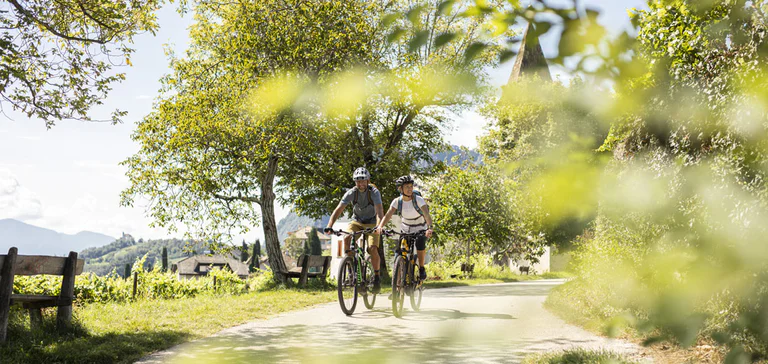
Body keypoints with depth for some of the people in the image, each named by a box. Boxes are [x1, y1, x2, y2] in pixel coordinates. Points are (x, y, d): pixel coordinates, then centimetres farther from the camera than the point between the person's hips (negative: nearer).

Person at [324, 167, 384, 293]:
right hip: (357, 222, 2)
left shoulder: (374, 192, -22)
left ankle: (377, 276, -1)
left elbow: (379, 211, -35)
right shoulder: (351, 193, -16)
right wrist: (329, 226, -36)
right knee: (347, 238, -28)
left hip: (372, 223, -2)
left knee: (372, 248, -23)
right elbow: (338, 210, -22)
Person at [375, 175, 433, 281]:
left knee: (420, 246, -26)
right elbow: (388, 215, -25)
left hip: (420, 229, -2)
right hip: (405, 230, 2)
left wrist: (430, 228, -54)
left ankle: (421, 269, -1)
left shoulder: (418, 199, -24)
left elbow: (427, 215, -36)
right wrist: (380, 226, -44)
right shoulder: (397, 201, -16)